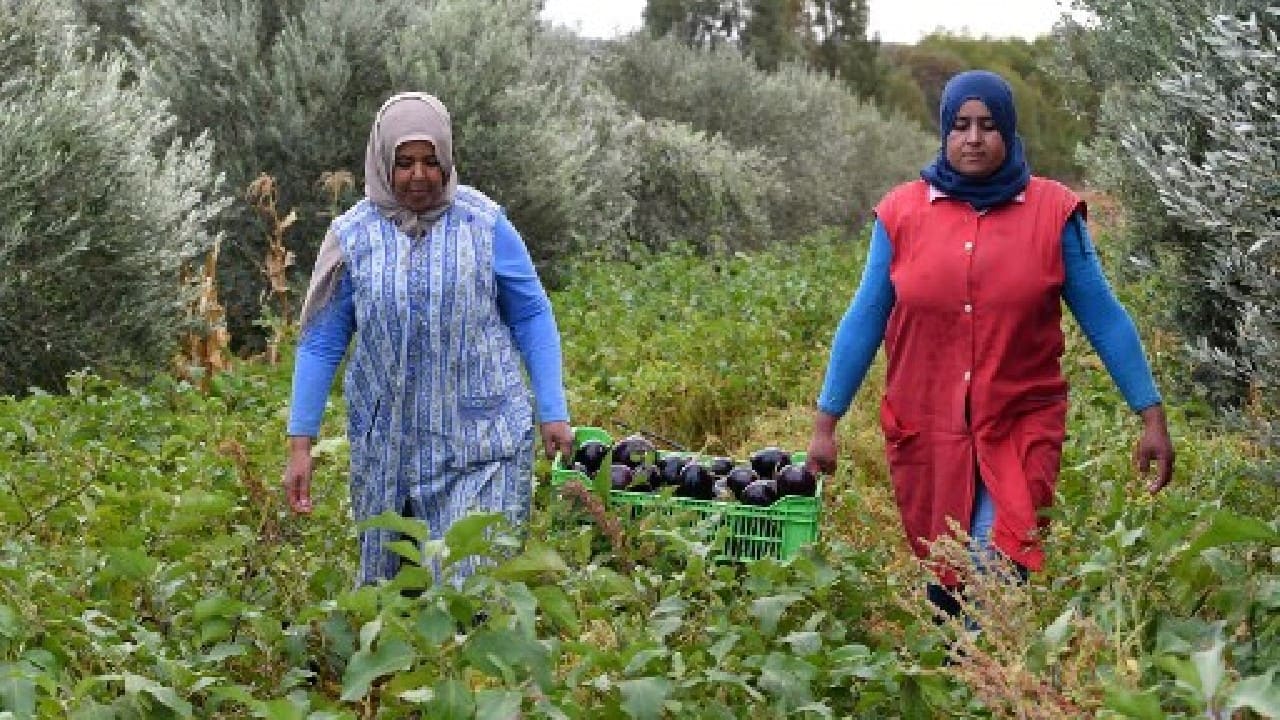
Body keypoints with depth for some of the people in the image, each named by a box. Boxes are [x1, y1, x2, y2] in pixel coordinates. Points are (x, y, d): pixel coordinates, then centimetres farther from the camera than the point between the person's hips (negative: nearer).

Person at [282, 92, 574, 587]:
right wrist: (300, 444, 2)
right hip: (386, 444, 2)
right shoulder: (353, 236, 1)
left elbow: (532, 317, 6)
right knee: (384, 581, 9)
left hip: (481, 443, -2)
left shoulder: (484, 224, -2)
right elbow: (321, 343, 5)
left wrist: (553, 413, 1)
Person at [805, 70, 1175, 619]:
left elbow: (1102, 317, 3)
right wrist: (825, 423, 4)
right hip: (924, 430, 2)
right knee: (943, 578, 10)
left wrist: (1152, 417, 1)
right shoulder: (901, 212, 1)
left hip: (1022, 427, -2)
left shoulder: (1053, 212, -1)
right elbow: (865, 320, 6)